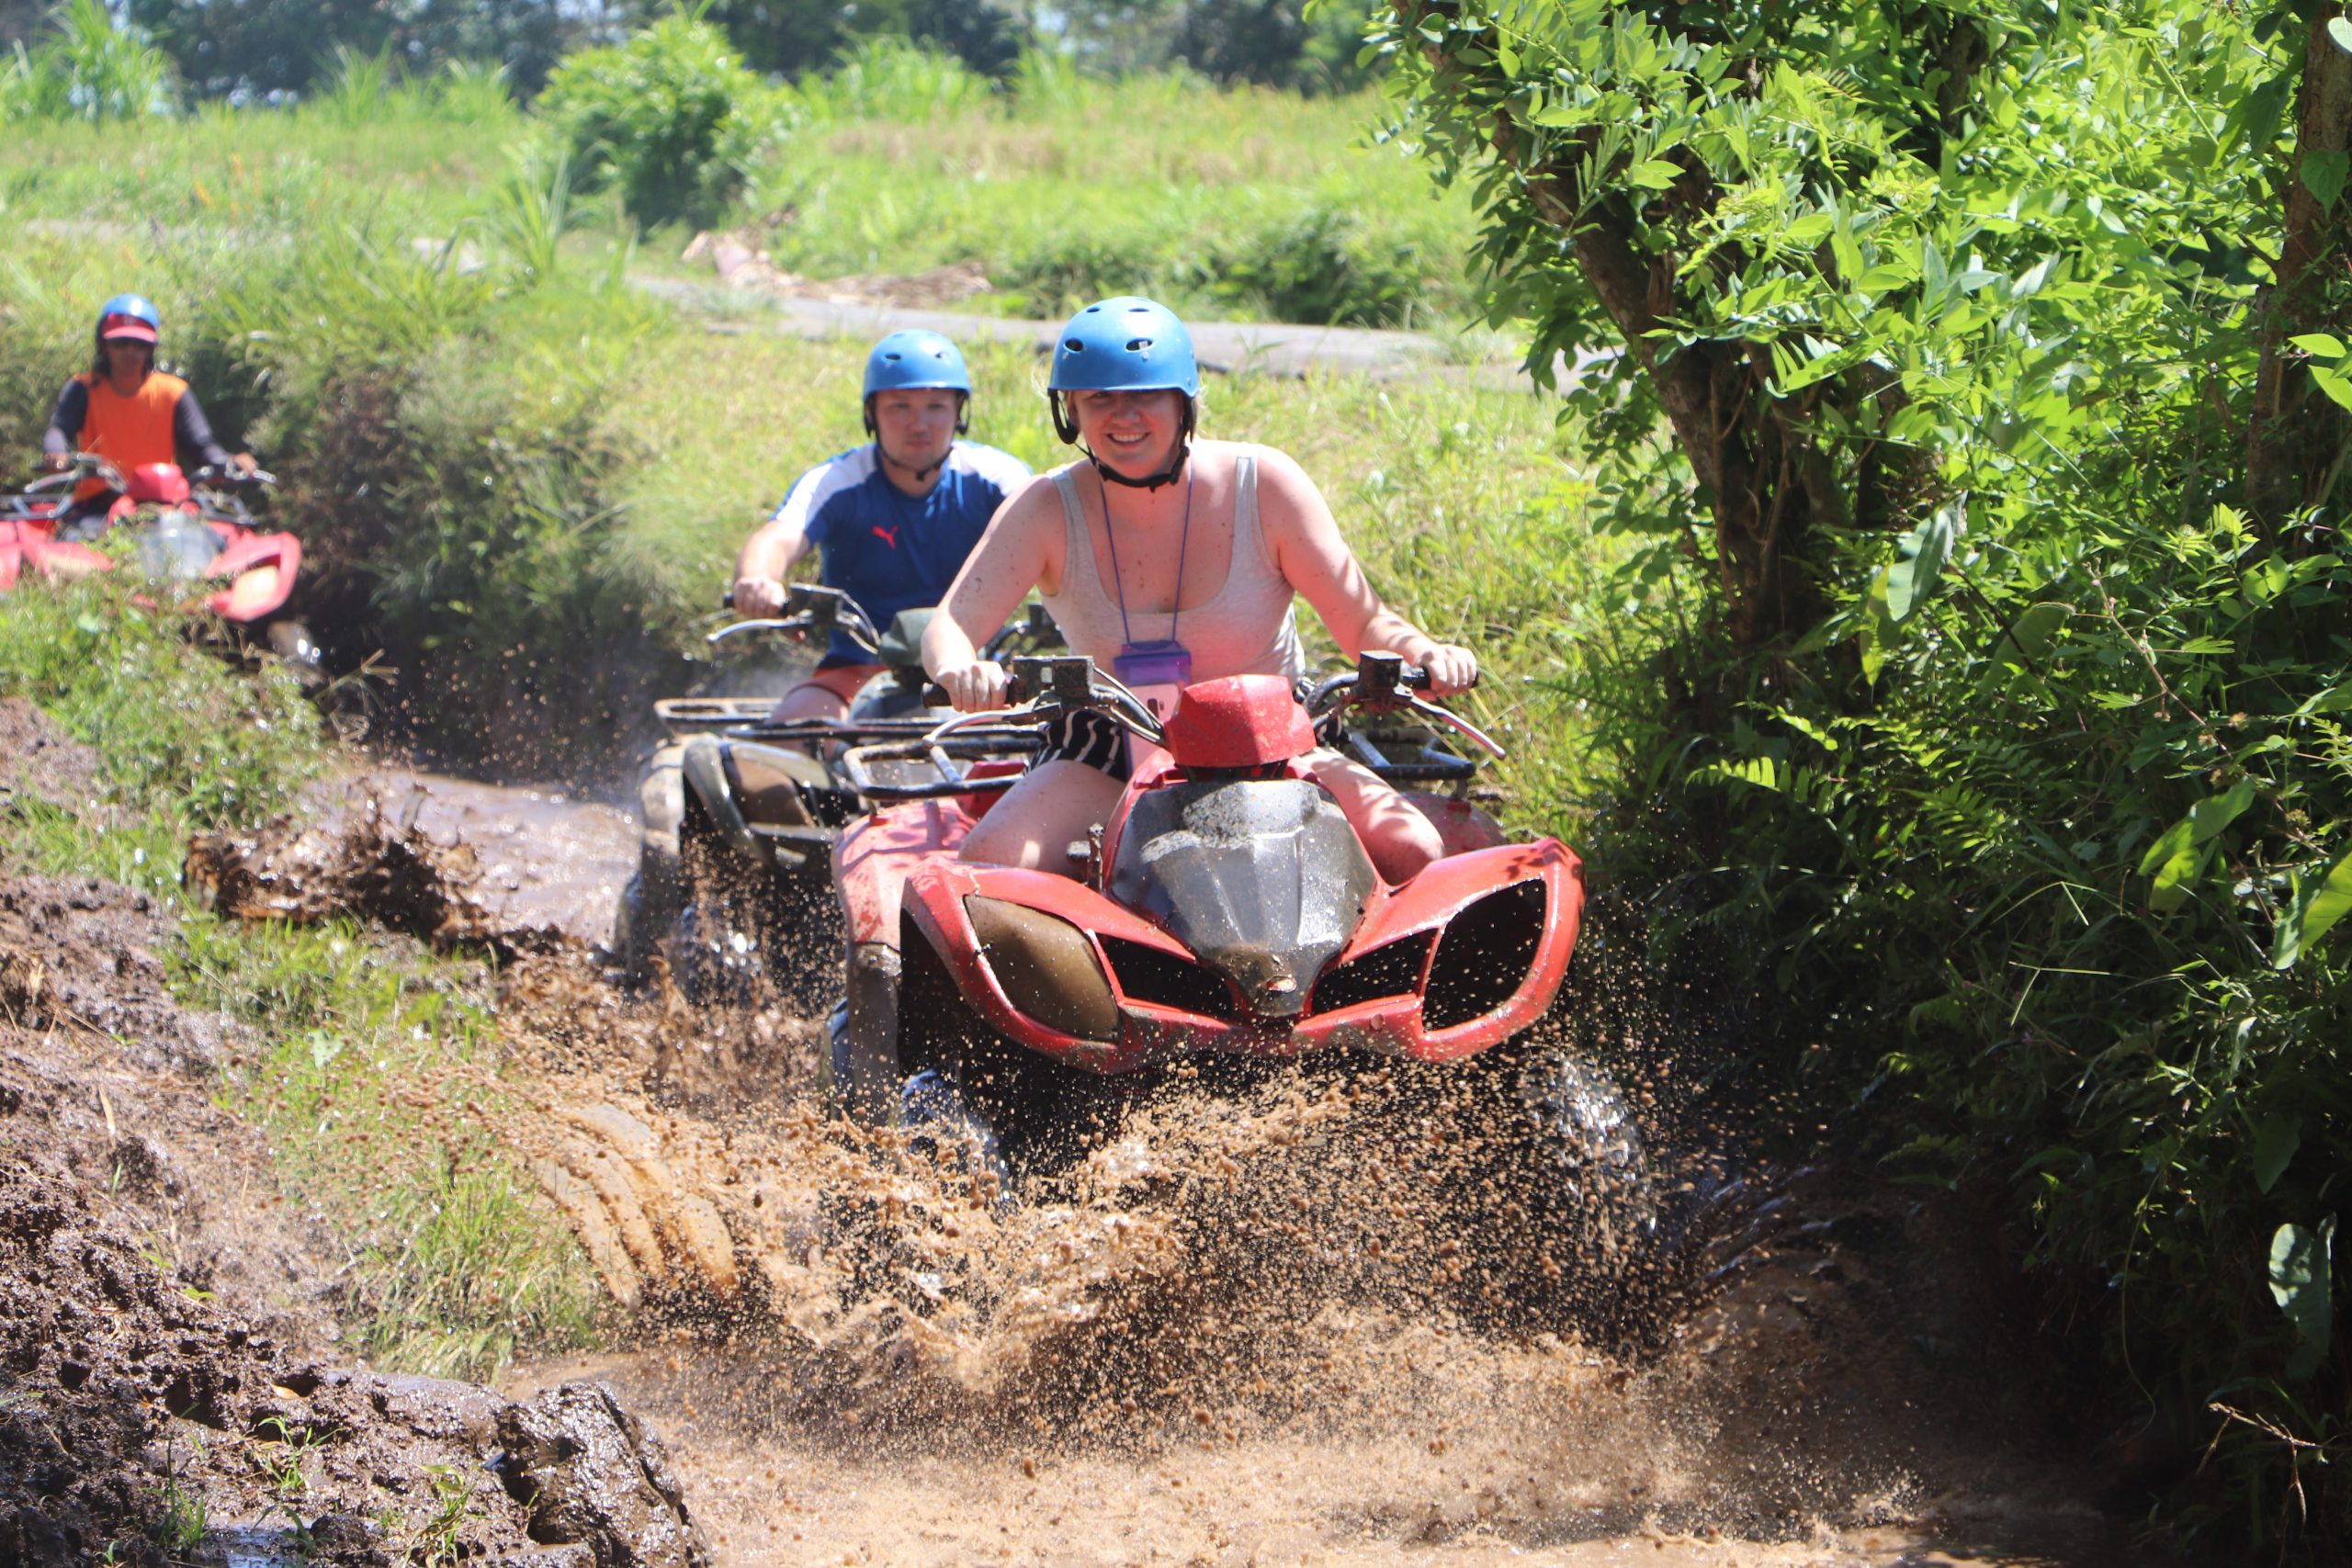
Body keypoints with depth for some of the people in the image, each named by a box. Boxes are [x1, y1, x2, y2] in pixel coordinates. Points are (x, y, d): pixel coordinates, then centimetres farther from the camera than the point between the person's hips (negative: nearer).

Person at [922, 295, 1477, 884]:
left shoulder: (1263, 485, -8)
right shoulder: (1048, 510, -7)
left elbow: (1365, 621, -6)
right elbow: (949, 627, -16)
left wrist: (1427, 654, -29)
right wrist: (960, 671, -41)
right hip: (1111, 752, 0)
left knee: (1413, 851, -24)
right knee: (989, 860, -26)